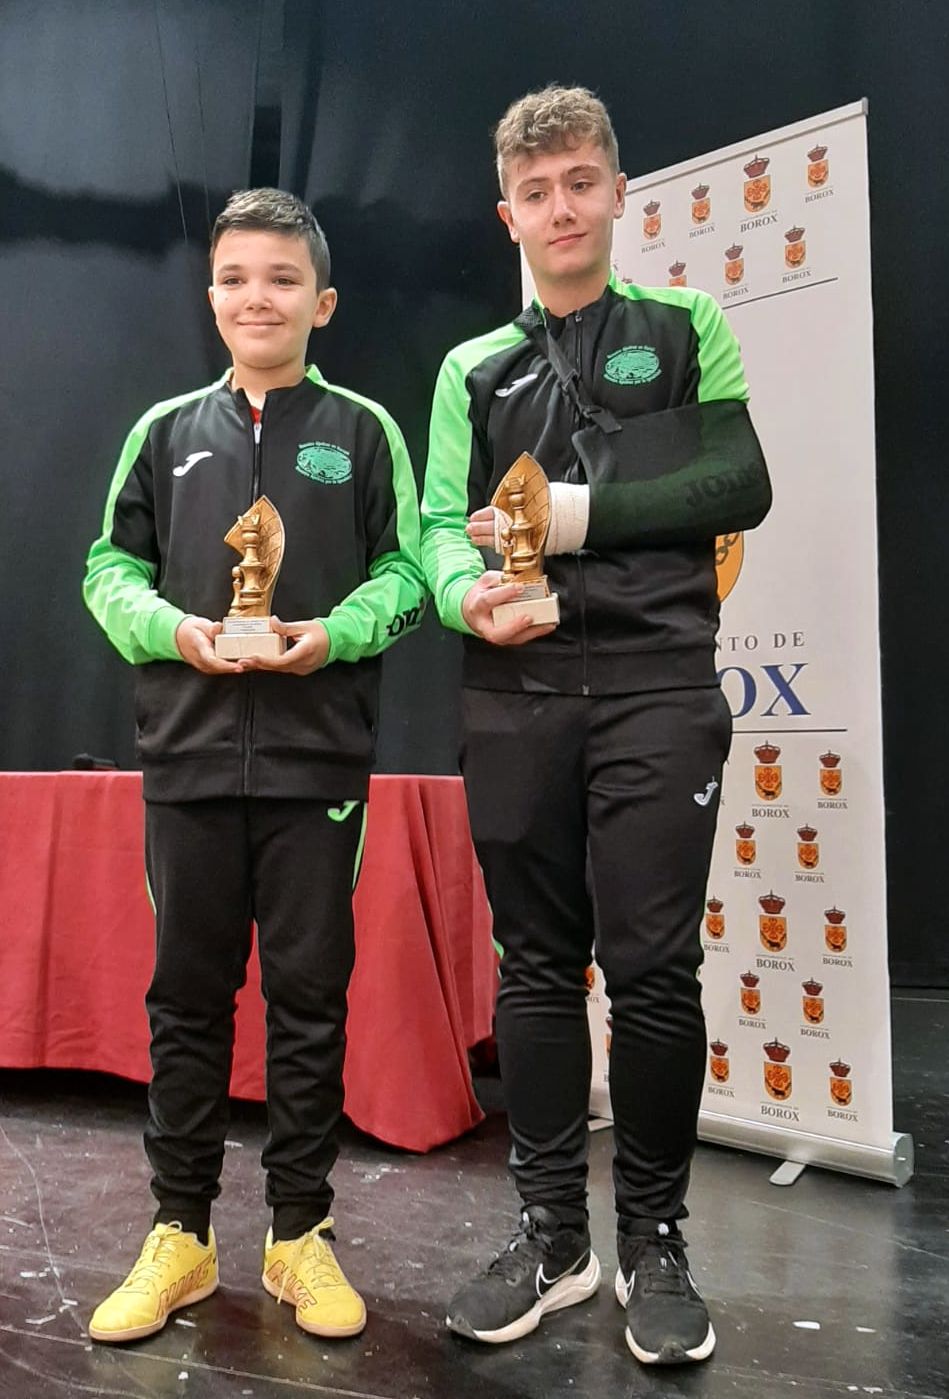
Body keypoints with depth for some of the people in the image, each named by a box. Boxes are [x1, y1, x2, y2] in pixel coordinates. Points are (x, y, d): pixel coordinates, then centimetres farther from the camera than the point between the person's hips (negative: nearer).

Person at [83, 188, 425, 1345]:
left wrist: (335, 633, -16)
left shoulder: (363, 431, 7)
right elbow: (110, 569, 10)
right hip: (188, 753, 2)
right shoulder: (165, 430, 12)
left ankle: (300, 1234, 19)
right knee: (187, 992, 8)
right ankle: (180, 1234, 21)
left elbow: (403, 568, 3)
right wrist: (173, 629, -9)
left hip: (317, 759, -2)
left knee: (310, 995, 5)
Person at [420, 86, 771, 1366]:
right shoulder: (473, 370, 17)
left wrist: (582, 513, -9)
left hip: (657, 686, -2)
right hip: (516, 696, 2)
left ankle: (655, 1245, 13)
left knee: (653, 968, -4)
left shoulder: (685, 326, 13)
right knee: (536, 967, 5)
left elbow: (740, 485, 1)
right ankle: (551, 1235, 18)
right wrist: (467, 591, -17)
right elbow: (441, 526, 6)